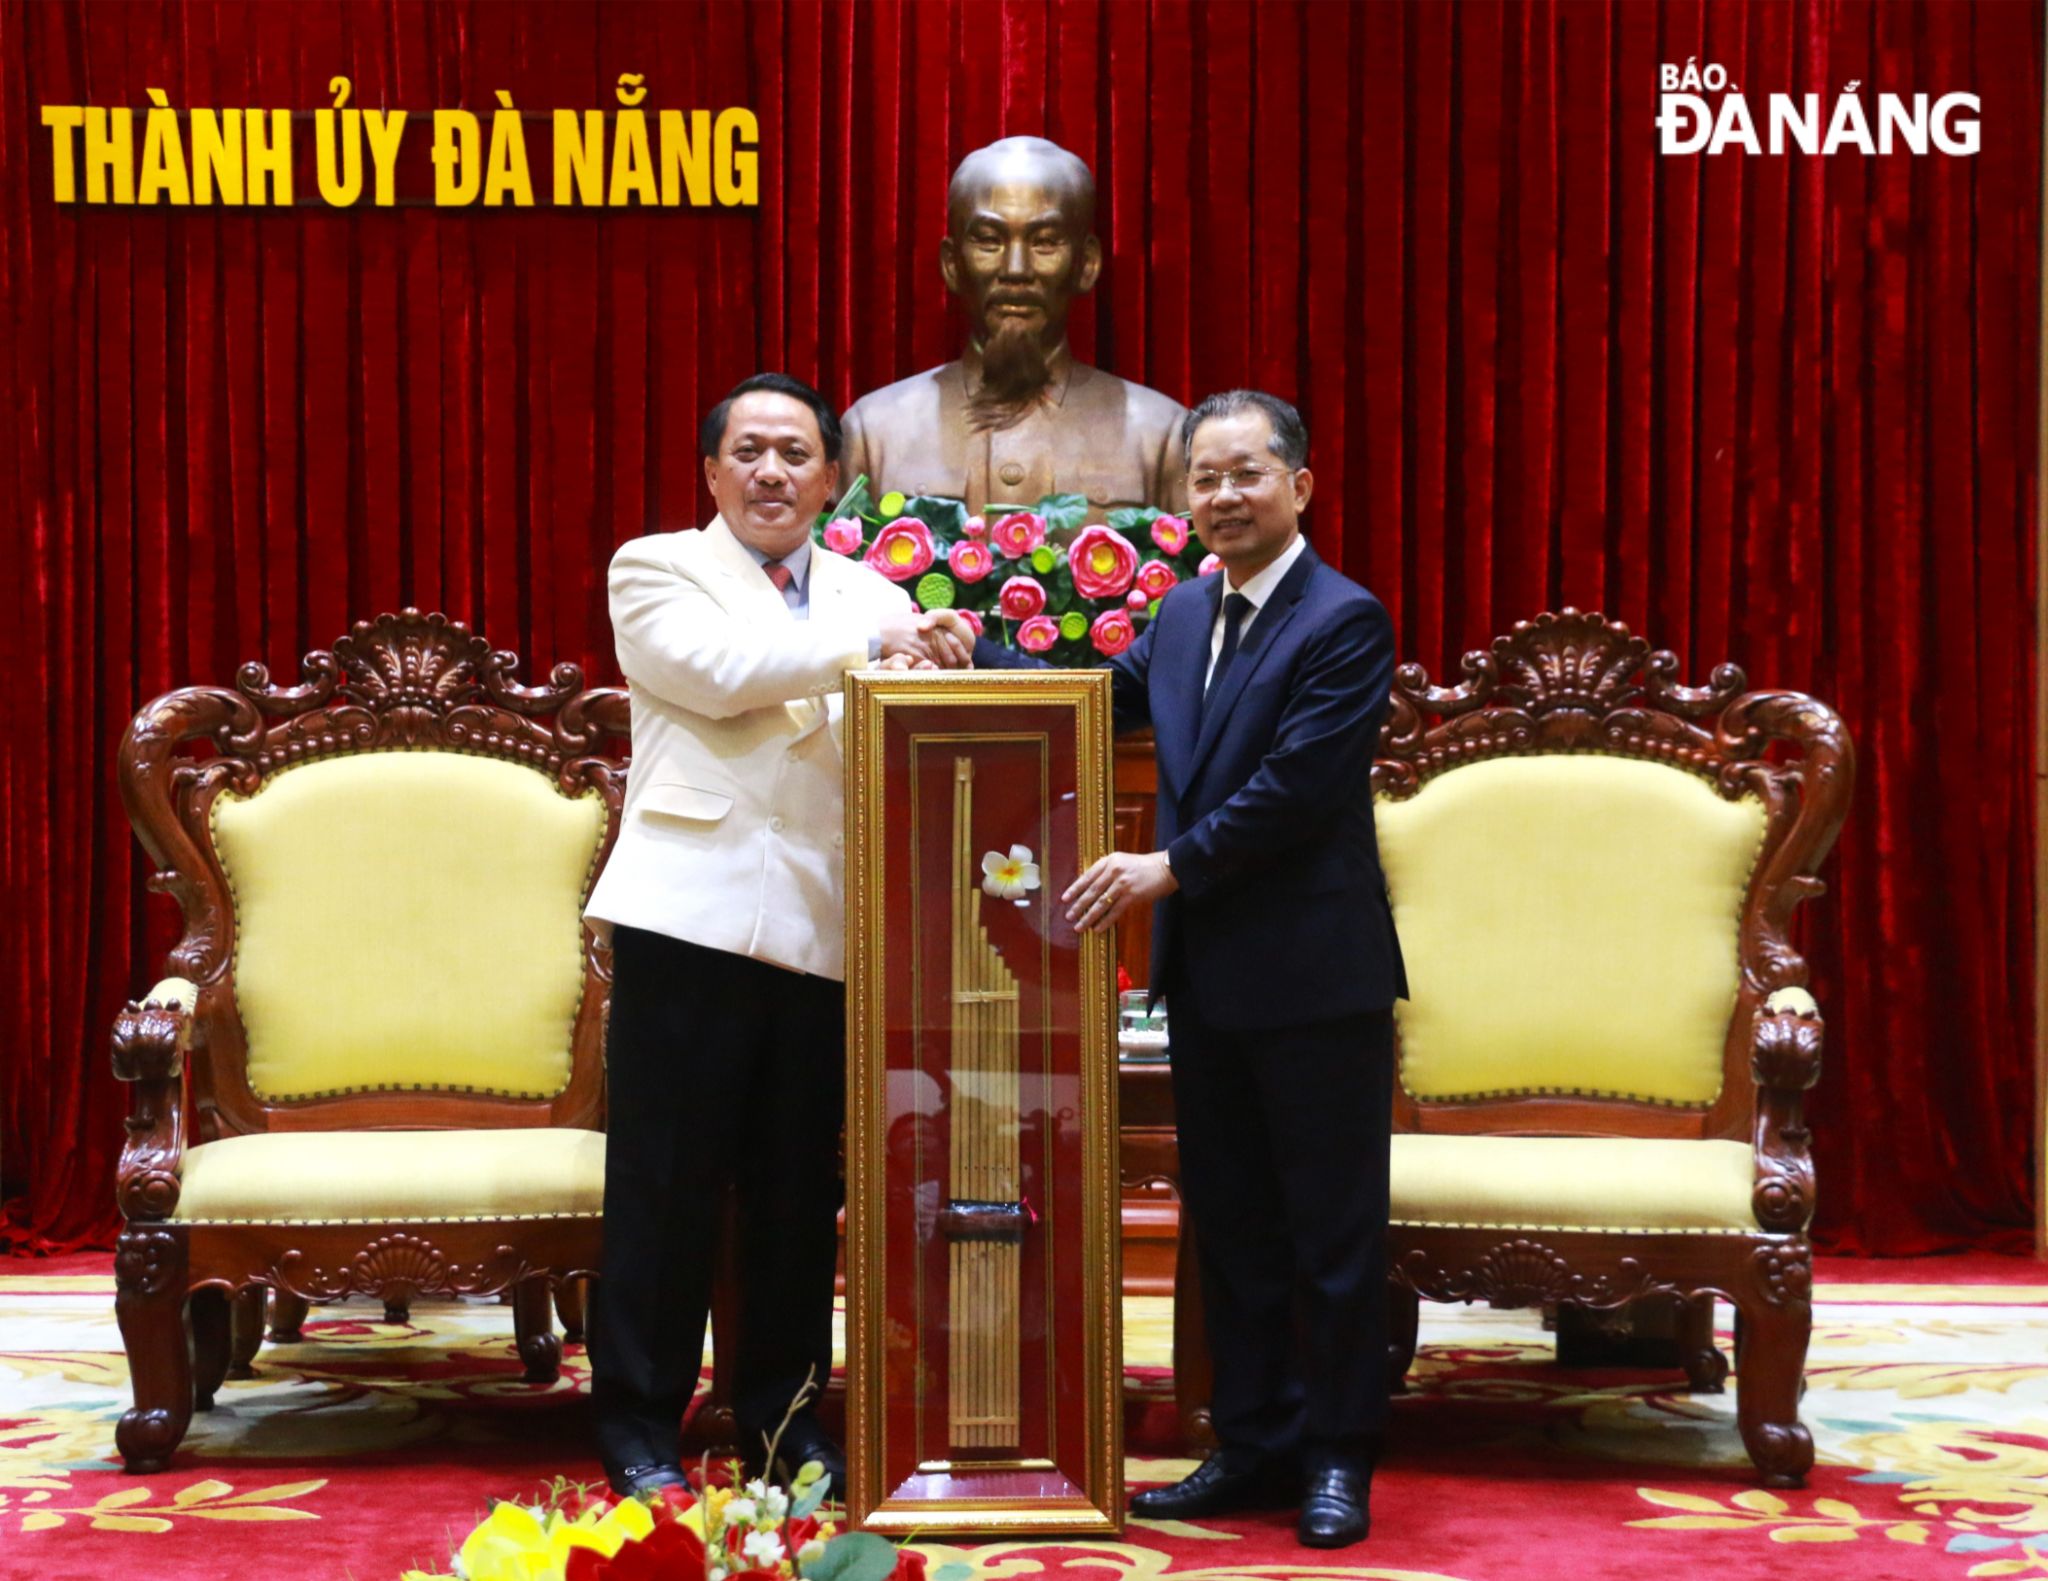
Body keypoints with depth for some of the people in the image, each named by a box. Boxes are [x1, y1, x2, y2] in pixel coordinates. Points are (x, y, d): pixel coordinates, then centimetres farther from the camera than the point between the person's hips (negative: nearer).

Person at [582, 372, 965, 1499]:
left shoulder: (871, 598, 17)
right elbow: (720, 672, -12)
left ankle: (783, 1408, 22)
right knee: (665, 1182, 1)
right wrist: (865, 647, -11)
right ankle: (638, 1420, 12)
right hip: (693, 912, -3)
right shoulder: (657, 569, 7)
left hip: (822, 928, 4)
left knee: (798, 1191, 9)